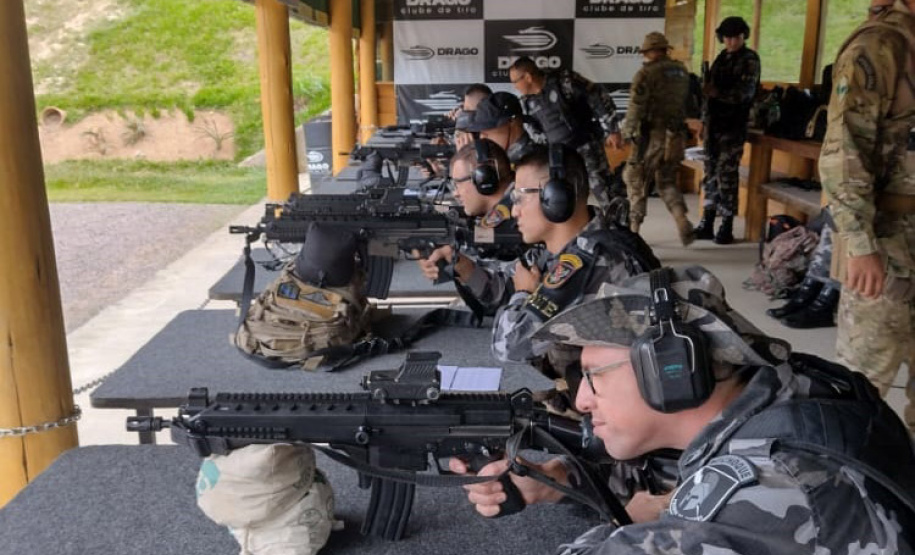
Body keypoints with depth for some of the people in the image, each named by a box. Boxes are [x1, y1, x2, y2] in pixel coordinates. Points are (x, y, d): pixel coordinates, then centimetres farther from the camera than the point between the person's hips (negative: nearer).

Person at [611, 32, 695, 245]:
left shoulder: (647, 73, -10)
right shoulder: (682, 71, 10)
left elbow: (635, 107, -14)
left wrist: (625, 134, -6)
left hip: (652, 135, -6)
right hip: (676, 136, 6)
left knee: (637, 181, 9)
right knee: (667, 181, 19)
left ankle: (634, 228, 13)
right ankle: (682, 222, -1)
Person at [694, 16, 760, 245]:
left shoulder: (749, 60, -3)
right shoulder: (722, 58, 17)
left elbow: (745, 92, -15)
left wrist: (717, 92, -26)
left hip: (733, 126, -7)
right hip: (714, 123, 7)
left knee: (727, 174, -8)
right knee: (711, 173, 7)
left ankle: (727, 227, -3)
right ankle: (707, 224, 13)